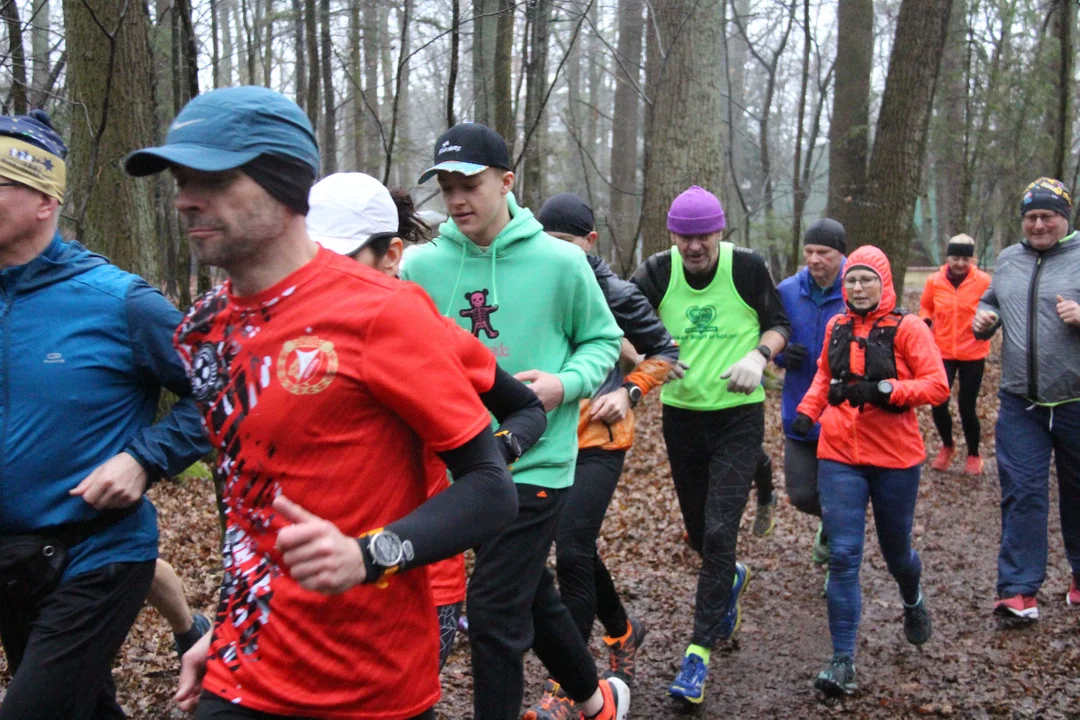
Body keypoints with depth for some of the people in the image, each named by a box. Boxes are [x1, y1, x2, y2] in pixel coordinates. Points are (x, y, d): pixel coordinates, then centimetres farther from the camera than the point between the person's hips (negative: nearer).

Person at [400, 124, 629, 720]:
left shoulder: (560, 262, -7)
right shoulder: (421, 266, -2)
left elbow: (603, 339, 3)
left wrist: (565, 383, -15)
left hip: (535, 463, -4)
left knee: (493, 612, -7)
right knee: (532, 597, 20)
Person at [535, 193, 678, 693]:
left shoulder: (615, 294, -7)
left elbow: (664, 351, 3)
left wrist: (628, 392, -10)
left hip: (599, 441, -5)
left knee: (572, 552, -11)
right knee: (576, 550, 15)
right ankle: (622, 631, 40)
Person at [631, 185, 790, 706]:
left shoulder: (747, 267, -9)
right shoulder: (658, 272, -6)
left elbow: (779, 324, 3)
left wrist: (758, 355, -17)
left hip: (738, 415, -3)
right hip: (680, 414, 3)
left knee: (718, 532, -10)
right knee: (697, 530, 16)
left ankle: (699, 652, -1)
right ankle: (730, 580, 50)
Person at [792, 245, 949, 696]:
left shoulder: (906, 328, -7)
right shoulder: (836, 327, 5)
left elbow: (938, 386, -12)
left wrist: (884, 390, -23)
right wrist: (807, 410, 6)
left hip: (895, 459, -2)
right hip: (839, 458, 2)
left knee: (895, 549, 16)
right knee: (842, 556, -6)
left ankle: (913, 602, 52)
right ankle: (843, 661, 0)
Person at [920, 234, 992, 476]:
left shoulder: (983, 281, -9)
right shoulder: (934, 281, -3)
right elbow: (926, 306, 14)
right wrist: (925, 321, -5)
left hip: (973, 354, -2)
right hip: (943, 352, 2)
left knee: (967, 407, 3)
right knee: (938, 404, -1)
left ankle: (973, 455, 27)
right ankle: (947, 446, 28)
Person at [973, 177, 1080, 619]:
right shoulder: (1007, 260, 10)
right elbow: (991, 302, 25)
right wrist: (984, 319, 4)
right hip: (1020, 404, 3)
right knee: (1021, 493, 0)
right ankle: (1019, 591, 4)